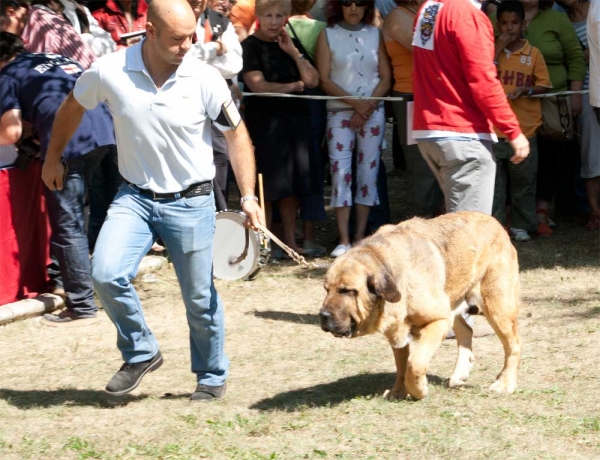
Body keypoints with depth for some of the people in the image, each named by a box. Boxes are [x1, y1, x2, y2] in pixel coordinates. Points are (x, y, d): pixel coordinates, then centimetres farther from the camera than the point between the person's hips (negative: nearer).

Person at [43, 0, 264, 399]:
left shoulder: (204, 78, -14)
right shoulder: (109, 72, -13)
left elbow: (236, 133, -3)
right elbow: (73, 107, 9)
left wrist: (248, 195, -10)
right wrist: (53, 158, 18)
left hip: (191, 201, -1)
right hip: (136, 197, 1)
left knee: (200, 297, 6)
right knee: (107, 274, -19)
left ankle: (213, 376, 29)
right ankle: (141, 354, 5)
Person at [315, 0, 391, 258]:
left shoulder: (375, 34, 9)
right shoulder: (328, 35, 4)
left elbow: (386, 78, 5)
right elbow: (325, 81, -2)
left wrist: (368, 106, -8)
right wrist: (355, 102, -12)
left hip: (373, 112, 2)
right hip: (339, 111, -2)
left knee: (368, 171, 0)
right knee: (340, 171, -8)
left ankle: (360, 237, 5)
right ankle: (344, 240, -7)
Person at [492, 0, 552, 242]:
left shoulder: (533, 53, 4)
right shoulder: (491, 49, 6)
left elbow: (544, 85, 5)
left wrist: (526, 90, -15)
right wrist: (498, 48, -11)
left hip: (524, 129, 0)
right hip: (494, 128, 0)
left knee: (523, 182, 6)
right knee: (494, 181, 0)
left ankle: (521, 226, 16)